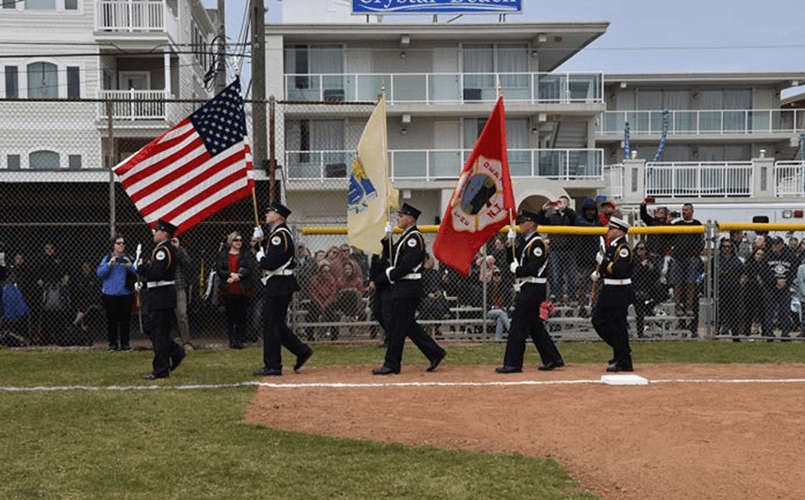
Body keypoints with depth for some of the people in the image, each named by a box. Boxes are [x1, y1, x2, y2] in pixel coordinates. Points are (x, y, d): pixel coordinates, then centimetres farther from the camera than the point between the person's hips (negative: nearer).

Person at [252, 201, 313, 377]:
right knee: (276, 324, 15)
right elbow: (267, 252, 20)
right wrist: (260, 241, 10)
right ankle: (302, 351, 19)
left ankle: (272, 366, 0)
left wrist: (260, 257, -5)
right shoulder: (276, 234, 18)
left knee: (271, 324, -5)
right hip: (276, 285, 10)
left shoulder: (280, 235, -16)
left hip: (278, 285, -10)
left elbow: (271, 263, -23)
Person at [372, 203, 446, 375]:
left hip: (408, 288, -10)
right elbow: (394, 255, 21)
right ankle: (435, 353, 17)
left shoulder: (414, 237, -14)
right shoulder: (406, 237, 19)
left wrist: (390, 275, -15)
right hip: (401, 287, 10)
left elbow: (408, 264, -21)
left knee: (398, 326, -5)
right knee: (408, 325, 13)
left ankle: (391, 364, 0)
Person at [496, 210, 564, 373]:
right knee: (535, 325, 15)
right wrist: (511, 243, 4)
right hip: (527, 288, 10)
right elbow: (511, 261, 15)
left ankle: (512, 363, -5)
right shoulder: (524, 241, 16)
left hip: (533, 289, -10)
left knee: (518, 325, -8)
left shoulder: (537, 243, -14)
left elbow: (534, 268, -23)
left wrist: (517, 270, -11)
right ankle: (553, 360, 21)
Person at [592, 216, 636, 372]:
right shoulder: (612, 246, 14)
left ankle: (624, 362, 5)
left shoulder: (623, 248, -17)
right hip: (609, 290, 11)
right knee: (598, 320, 15)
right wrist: (599, 273, 10)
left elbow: (620, 270, -28)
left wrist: (603, 261, -24)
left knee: (618, 327, -4)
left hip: (619, 292, -11)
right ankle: (620, 350, 26)